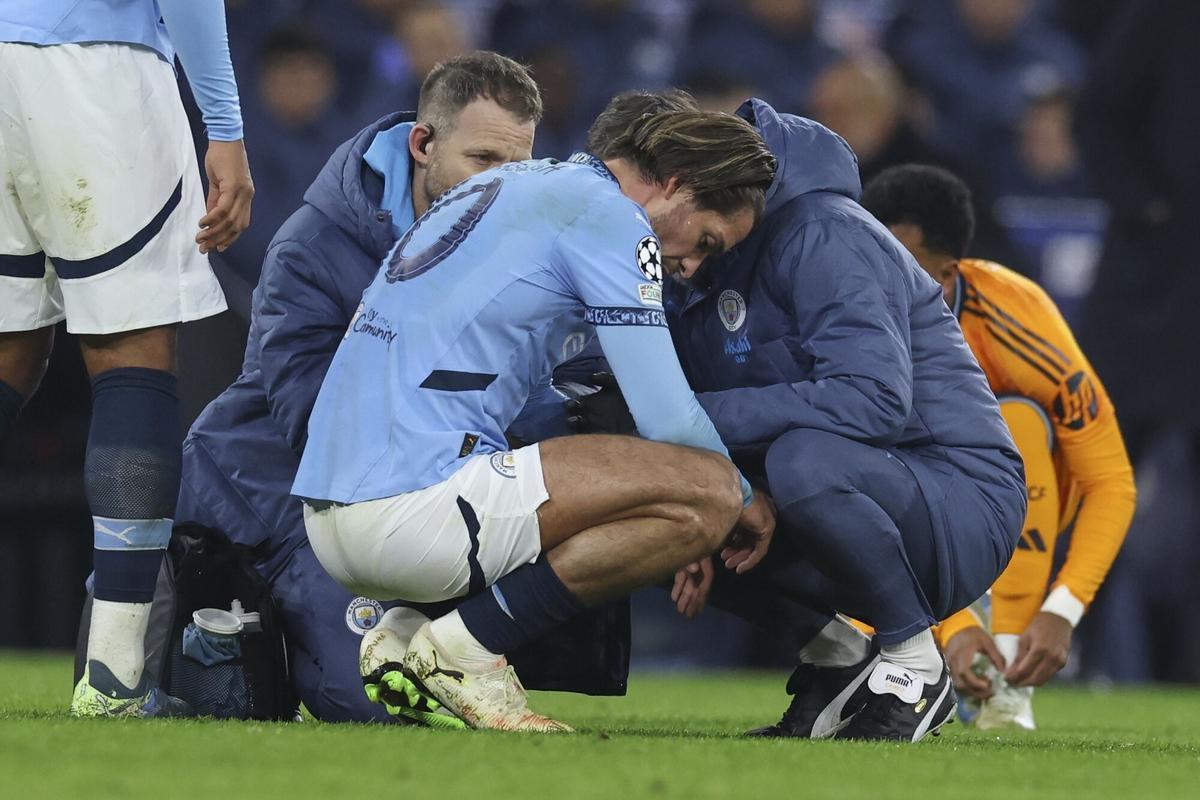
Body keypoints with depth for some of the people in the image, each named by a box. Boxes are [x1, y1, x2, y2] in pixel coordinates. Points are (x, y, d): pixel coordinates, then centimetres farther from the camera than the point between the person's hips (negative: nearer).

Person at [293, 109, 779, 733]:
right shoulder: (610, 216, -3)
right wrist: (747, 502, 14)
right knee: (708, 490, -10)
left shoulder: (516, 185, 24)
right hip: (415, 507, -10)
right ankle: (466, 647, -8)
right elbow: (668, 421, -6)